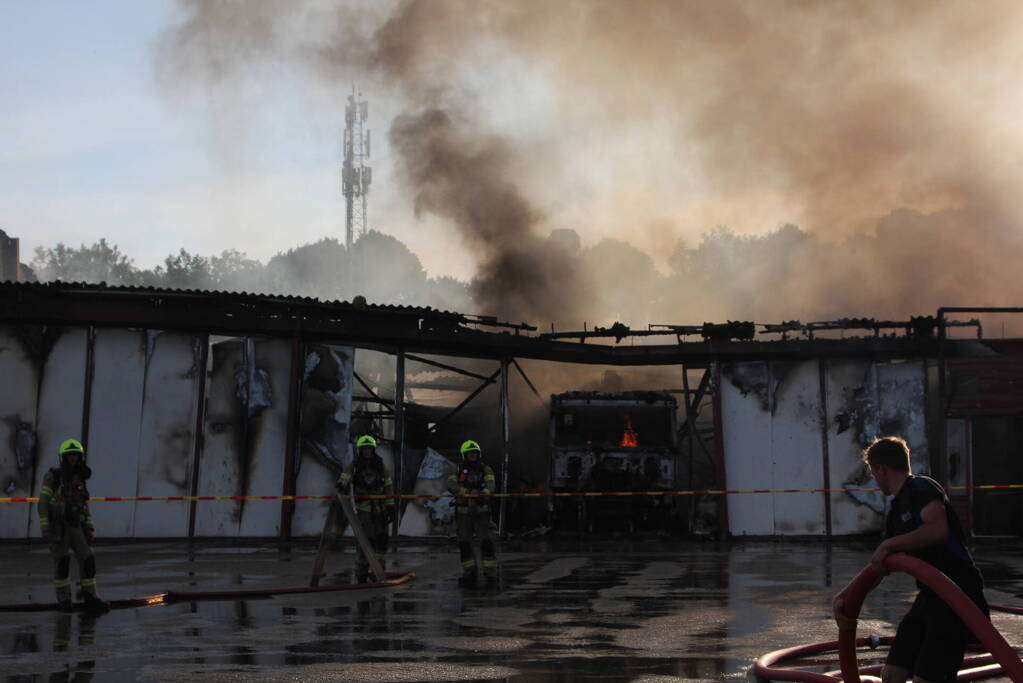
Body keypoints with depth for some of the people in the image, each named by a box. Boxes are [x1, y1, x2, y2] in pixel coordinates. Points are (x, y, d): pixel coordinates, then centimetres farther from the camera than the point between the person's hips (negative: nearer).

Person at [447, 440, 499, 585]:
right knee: (464, 544, 2)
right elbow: (451, 485, -13)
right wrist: (466, 492, -30)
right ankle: (470, 574, 12)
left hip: (481, 512, -1)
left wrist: (484, 493, -37)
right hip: (463, 513, 1)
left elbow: (490, 484, -14)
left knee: (486, 542, -9)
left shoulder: (486, 469, 4)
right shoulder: (458, 471, 5)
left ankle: (491, 572, -2)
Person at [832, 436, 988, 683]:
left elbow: (938, 529, -28)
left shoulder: (921, 488, -9)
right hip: (929, 598, 10)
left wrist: (889, 544, -18)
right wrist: (842, 597, 17)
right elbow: (877, 568, 25)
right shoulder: (896, 511, 19)